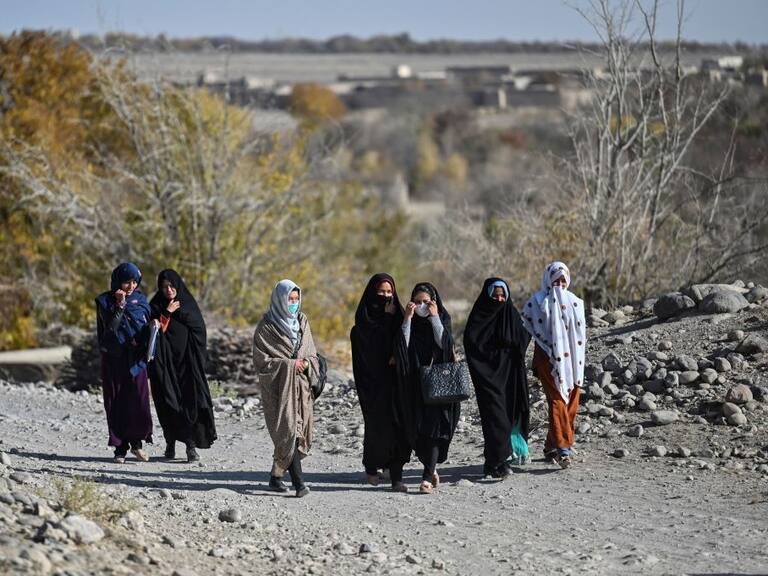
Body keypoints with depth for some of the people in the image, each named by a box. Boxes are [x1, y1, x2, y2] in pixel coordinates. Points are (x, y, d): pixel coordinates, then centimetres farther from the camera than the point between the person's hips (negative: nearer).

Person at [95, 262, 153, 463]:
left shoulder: (140, 300, 8)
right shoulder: (105, 301, -2)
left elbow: (149, 325, 15)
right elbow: (110, 328, -14)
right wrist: (120, 305, -20)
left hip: (136, 358, 2)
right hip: (113, 360, -2)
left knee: (139, 402, -7)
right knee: (116, 404, -1)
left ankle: (136, 443, 10)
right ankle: (120, 448, 6)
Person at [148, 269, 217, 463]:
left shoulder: (188, 303, 10)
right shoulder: (156, 306, 7)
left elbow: (198, 325, -2)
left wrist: (178, 311, -7)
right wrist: (166, 313, -14)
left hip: (187, 360, 0)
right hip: (165, 360, 0)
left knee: (191, 399, -11)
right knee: (168, 402, -3)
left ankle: (191, 444, -12)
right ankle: (170, 442, 10)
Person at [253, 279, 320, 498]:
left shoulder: (302, 322, 13)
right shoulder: (266, 326, -4)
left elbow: (312, 354, 18)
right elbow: (260, 359, -8)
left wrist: (307, 363, -5)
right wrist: (289, 364, -14)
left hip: (301, 385, 6)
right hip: (279, 385, -6)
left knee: (299, 429, 4)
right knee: (289, 430, -14)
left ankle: (277, 475, 19)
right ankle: (298, 482, -18)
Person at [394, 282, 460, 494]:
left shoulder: (442, 319, 4)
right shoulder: (410, 322, 7)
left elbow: (444, 343, -14)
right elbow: (402, 346, -11)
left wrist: (434, 317, -14)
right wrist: (408, 318, -14)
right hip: (414, 384, 2)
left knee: (434, 427, -12)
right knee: (418, 429, 4)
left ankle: (428, 477, -16)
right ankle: (431, 469, 24)